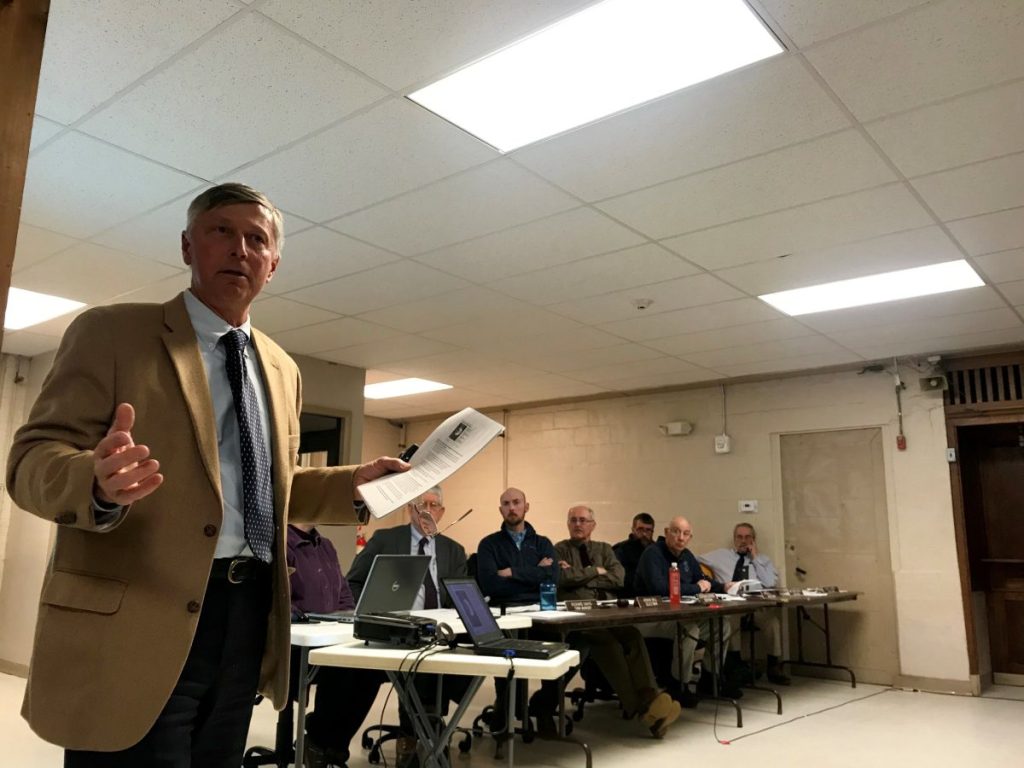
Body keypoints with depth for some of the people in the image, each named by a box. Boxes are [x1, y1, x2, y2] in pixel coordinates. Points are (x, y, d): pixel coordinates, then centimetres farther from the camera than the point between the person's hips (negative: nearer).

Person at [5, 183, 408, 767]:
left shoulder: (282, 370, 15)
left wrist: (354, 484, 4)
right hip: (137, 623, -5)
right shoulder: (112, 332, -2)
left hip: (249, 619, 6)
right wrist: (100, 483, -31)